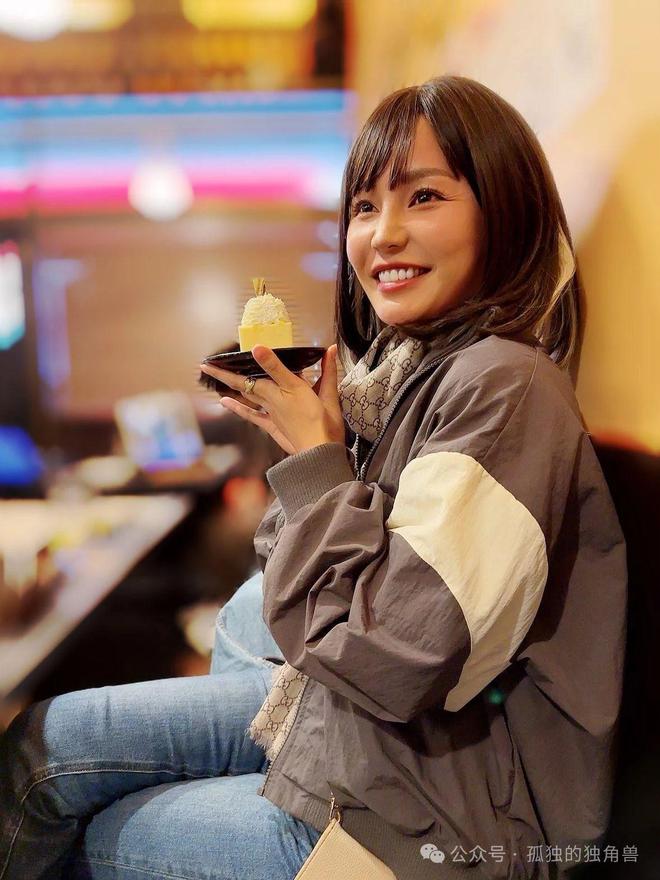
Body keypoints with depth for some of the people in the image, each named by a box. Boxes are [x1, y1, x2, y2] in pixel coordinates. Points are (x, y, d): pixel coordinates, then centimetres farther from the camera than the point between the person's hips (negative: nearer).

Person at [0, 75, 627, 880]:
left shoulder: (503, 389, -26)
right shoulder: (407, 368, 0)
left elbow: (394, 663, -28)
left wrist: (318, 460, -19)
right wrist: (304, 444, -9)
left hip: (442, 809, -7)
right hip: (346, 705, 7)